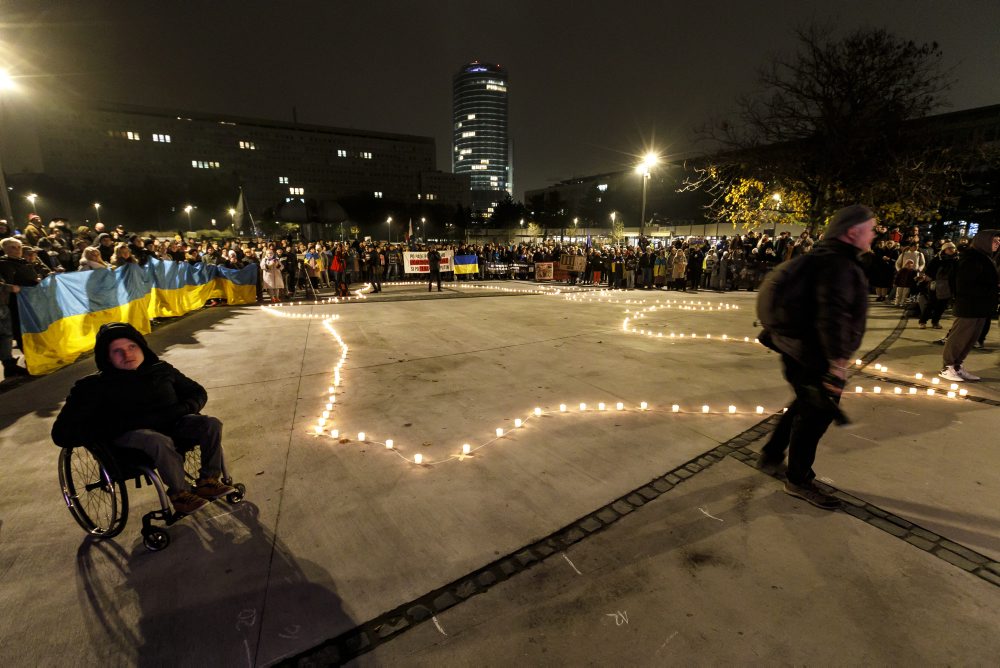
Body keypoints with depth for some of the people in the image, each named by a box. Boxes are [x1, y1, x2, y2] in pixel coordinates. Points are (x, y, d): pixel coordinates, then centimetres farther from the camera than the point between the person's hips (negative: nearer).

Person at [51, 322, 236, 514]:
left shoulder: (161, 369, 16)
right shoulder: (94, 386, 6)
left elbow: (198, 392, 26)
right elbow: (62, 434, -2)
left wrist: (185, 409, 1)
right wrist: (121, 425, -14)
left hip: (172, 424, 4)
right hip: (130, 434, -4)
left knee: (211, 425, -23)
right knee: (160, 441, -38)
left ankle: (208, 480, -8)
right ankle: (179, 493, -18)